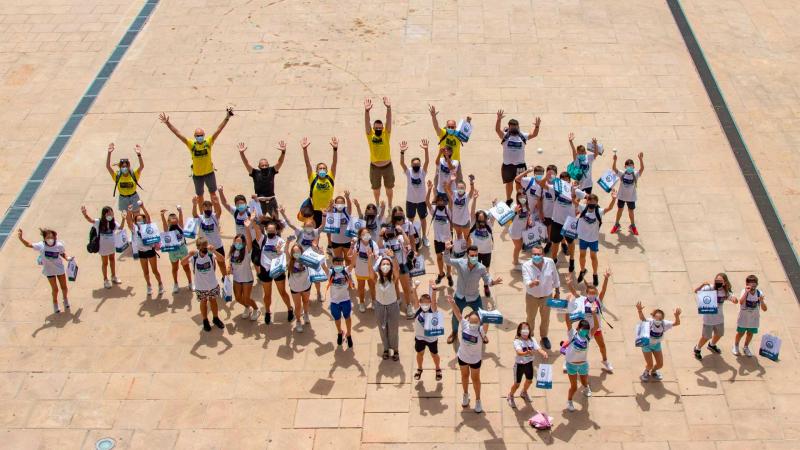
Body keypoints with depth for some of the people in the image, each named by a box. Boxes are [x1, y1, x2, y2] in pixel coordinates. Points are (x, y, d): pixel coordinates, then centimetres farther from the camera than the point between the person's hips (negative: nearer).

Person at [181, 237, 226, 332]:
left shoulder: (211, 254, -19)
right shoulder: (194, 256, -18)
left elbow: (222, 260, -32)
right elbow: (183, 263, -28)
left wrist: (214, 251, -45)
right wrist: (189, 255, -45)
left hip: (213, 285, 0)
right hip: (200, 286, 0)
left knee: (213, 301, 18)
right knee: (203, 302, 17)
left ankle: (216, 318, 39)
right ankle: (205, 321, 35)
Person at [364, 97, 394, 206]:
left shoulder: (386, 134, -13)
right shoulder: (370, 135, -12)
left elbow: (389, 120, -26)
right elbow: (367, 123, -27)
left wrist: (388, 108, -42)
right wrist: (366, 111, -45)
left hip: (387, 166, 0)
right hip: (374, 167, 0)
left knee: (389, 188, 15)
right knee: (376, 189, 17)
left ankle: (390, 205, 36)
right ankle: (377, 205, 41)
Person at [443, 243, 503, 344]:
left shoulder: (481, 268, -22)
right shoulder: (460, 263, -22)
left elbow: (487, 281, -14)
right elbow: (447, 261, -26)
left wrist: (494, 281, -38)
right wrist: (447, 250, -45)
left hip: (474, 298, 0)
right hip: (460, 297, 0)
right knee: (456, 317, 21)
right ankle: (454, 332, 52)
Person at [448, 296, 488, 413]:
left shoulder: (481, 330, -30)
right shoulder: (465, 324, -24)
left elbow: (486, 324, -49)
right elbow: (458, 314, -33)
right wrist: (452, 303, -49)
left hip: (475, 359, -2)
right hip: (462, 356, 2)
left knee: (475, 378, 16)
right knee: (464, 376, 24)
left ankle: (478, 400, 35)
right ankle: (465, 394, 49)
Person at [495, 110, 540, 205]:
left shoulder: (522, 136, 1)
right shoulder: (505, 136, -6)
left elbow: (534, 134, -6)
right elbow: (497, 129, -22)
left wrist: (537, 126, -26)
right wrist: (499, 119, -39)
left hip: (520, 165, 1)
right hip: (507, 165, -1)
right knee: (509, 183, 14)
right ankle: (508, 200, 33)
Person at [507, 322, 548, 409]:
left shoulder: (532, 340, -10)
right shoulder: (517, 341, -25)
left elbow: (538, 348, -22)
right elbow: (519, 352, -41)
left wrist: (543, 353, -45)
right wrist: (527, 353, -62)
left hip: (529, 363, 5)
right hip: (519, 364, -5)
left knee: (529, 380, 25)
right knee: (517, 384, 8)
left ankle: (524, 393, 56)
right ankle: (510, 397, 37)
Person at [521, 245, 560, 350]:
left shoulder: (550, 263, -18)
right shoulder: (526, 266, -24)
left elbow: (555, 278, -3)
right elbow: (526, 282, -33)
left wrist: (557, 292, 5)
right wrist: (533, 283, -56)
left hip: (547, 296, 2)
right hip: (532, 297, -2)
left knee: (545, 318, 22)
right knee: (530, 318, 20)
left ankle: (544, 337, 49)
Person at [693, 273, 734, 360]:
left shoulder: (726, 292, -6)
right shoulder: (710, 288, -20)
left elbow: (735, 301, -3)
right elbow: (696, 291, -28)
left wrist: (734, 298, -28)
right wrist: (702, 285, -47)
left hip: (719, 317, 6)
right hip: (708, 317, -6)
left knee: (719, 334, 24)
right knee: (706, 336, 2)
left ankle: (712, 345, 53)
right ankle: (697, 349, 27)